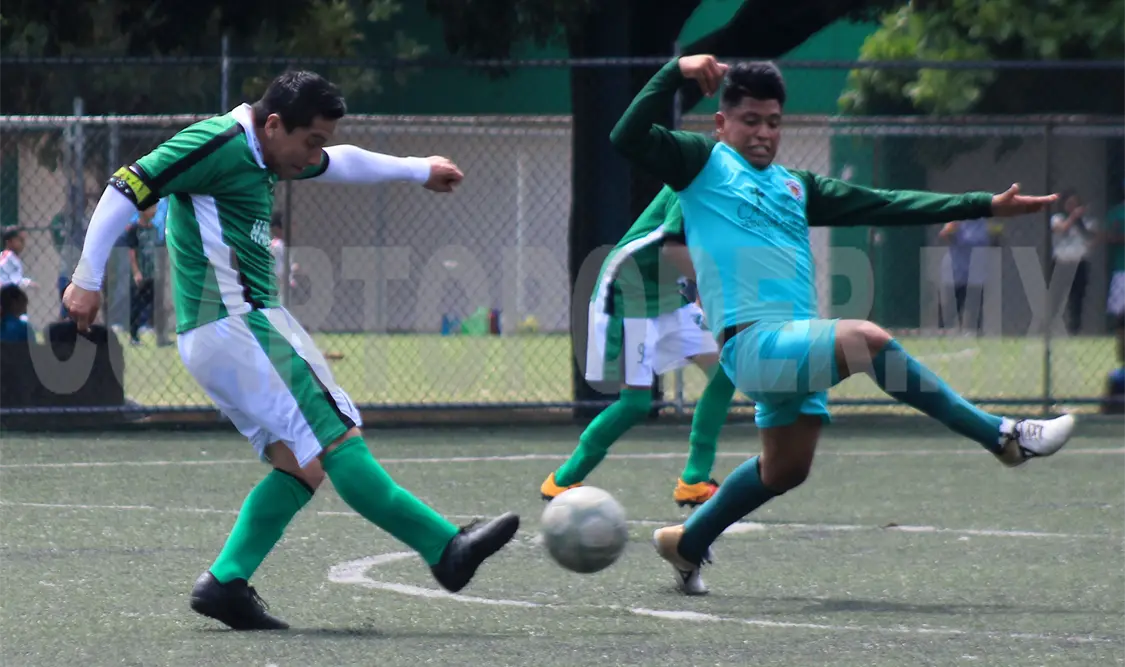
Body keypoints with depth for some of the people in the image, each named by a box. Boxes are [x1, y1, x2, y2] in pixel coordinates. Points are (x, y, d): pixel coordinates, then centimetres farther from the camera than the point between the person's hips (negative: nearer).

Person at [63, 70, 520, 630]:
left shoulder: (256, 153, 19)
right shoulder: (220, 143, -10)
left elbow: (338, 164, 36)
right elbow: (127, 189, -14)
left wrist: (418, 171, 47)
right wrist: (87, 280, -15)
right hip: (233, 326, -11)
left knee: (301, 464, 5)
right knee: (336, 439, -11)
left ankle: (226, 582, 1)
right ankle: (446, 550, -13)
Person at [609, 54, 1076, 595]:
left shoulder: (795, 187, 23)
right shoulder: (704, 163, 6)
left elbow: (886, 205, 22)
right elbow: (627, 139, -8)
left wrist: (985, 206, 19)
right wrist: (676, 73, -14)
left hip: (797, 348, 9)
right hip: (752, 343, -9)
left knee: (785, 470, 14)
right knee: (866, 339, -28)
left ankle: (686, 543, 35)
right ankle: (1001, 437, -25)